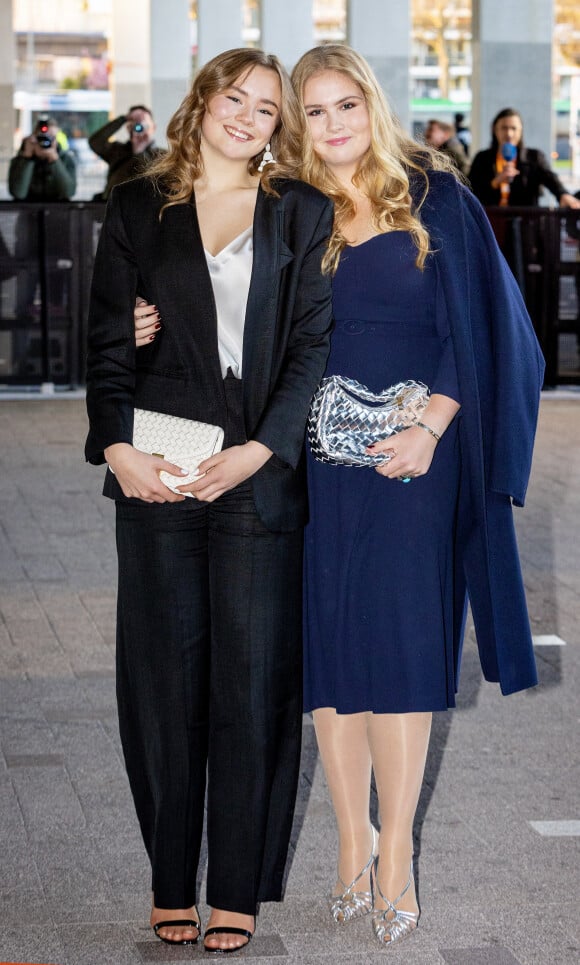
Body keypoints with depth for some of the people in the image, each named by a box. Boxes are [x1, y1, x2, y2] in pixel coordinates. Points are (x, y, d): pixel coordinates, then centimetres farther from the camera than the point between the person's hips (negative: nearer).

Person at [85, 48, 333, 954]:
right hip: (157, 476, 1)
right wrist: (117, 445, -10)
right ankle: (172, 884, 16)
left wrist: (259, 450, -11)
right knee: (164, 678, 5)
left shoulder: (303, 213, 9)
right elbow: (109, 341, 6)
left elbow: (315, 345, 2)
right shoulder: (138, 208, 11)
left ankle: (238, 890, 11)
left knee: (252, 681, 1)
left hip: (261, 476, -1)